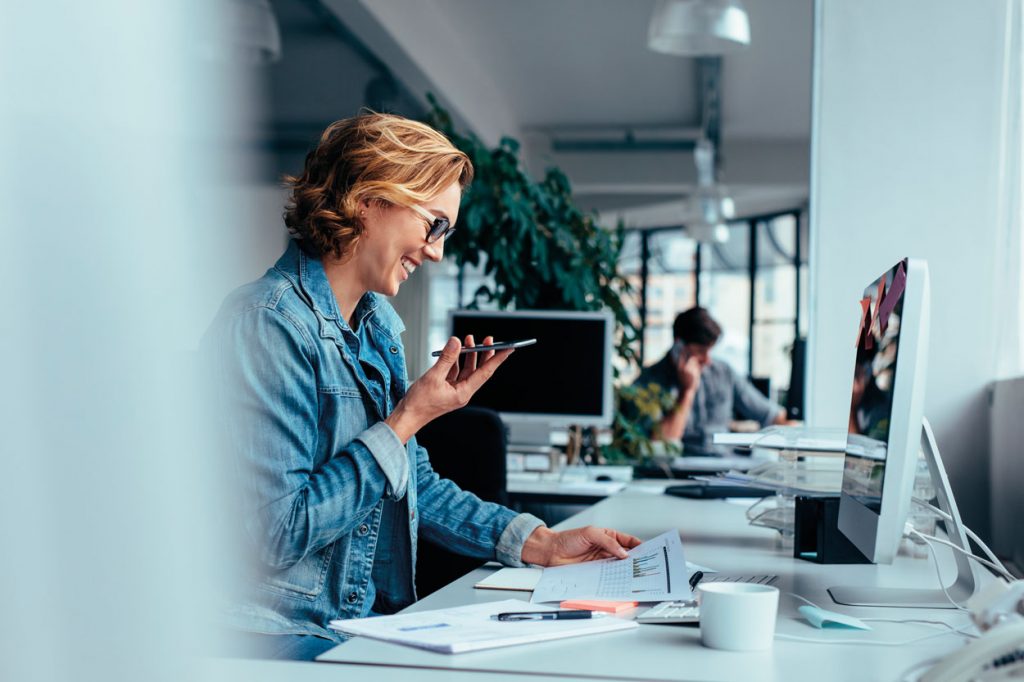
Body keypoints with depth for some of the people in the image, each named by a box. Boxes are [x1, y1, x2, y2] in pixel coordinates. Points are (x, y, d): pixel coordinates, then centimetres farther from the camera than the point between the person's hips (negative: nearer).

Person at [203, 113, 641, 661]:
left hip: (377, 624, 8)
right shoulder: (270, 323, -16)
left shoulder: (378, 323, 13)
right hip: (291, 637, -8)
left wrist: (540, 543, 9)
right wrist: (408, 419, -15)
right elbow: (277, 533, -21)